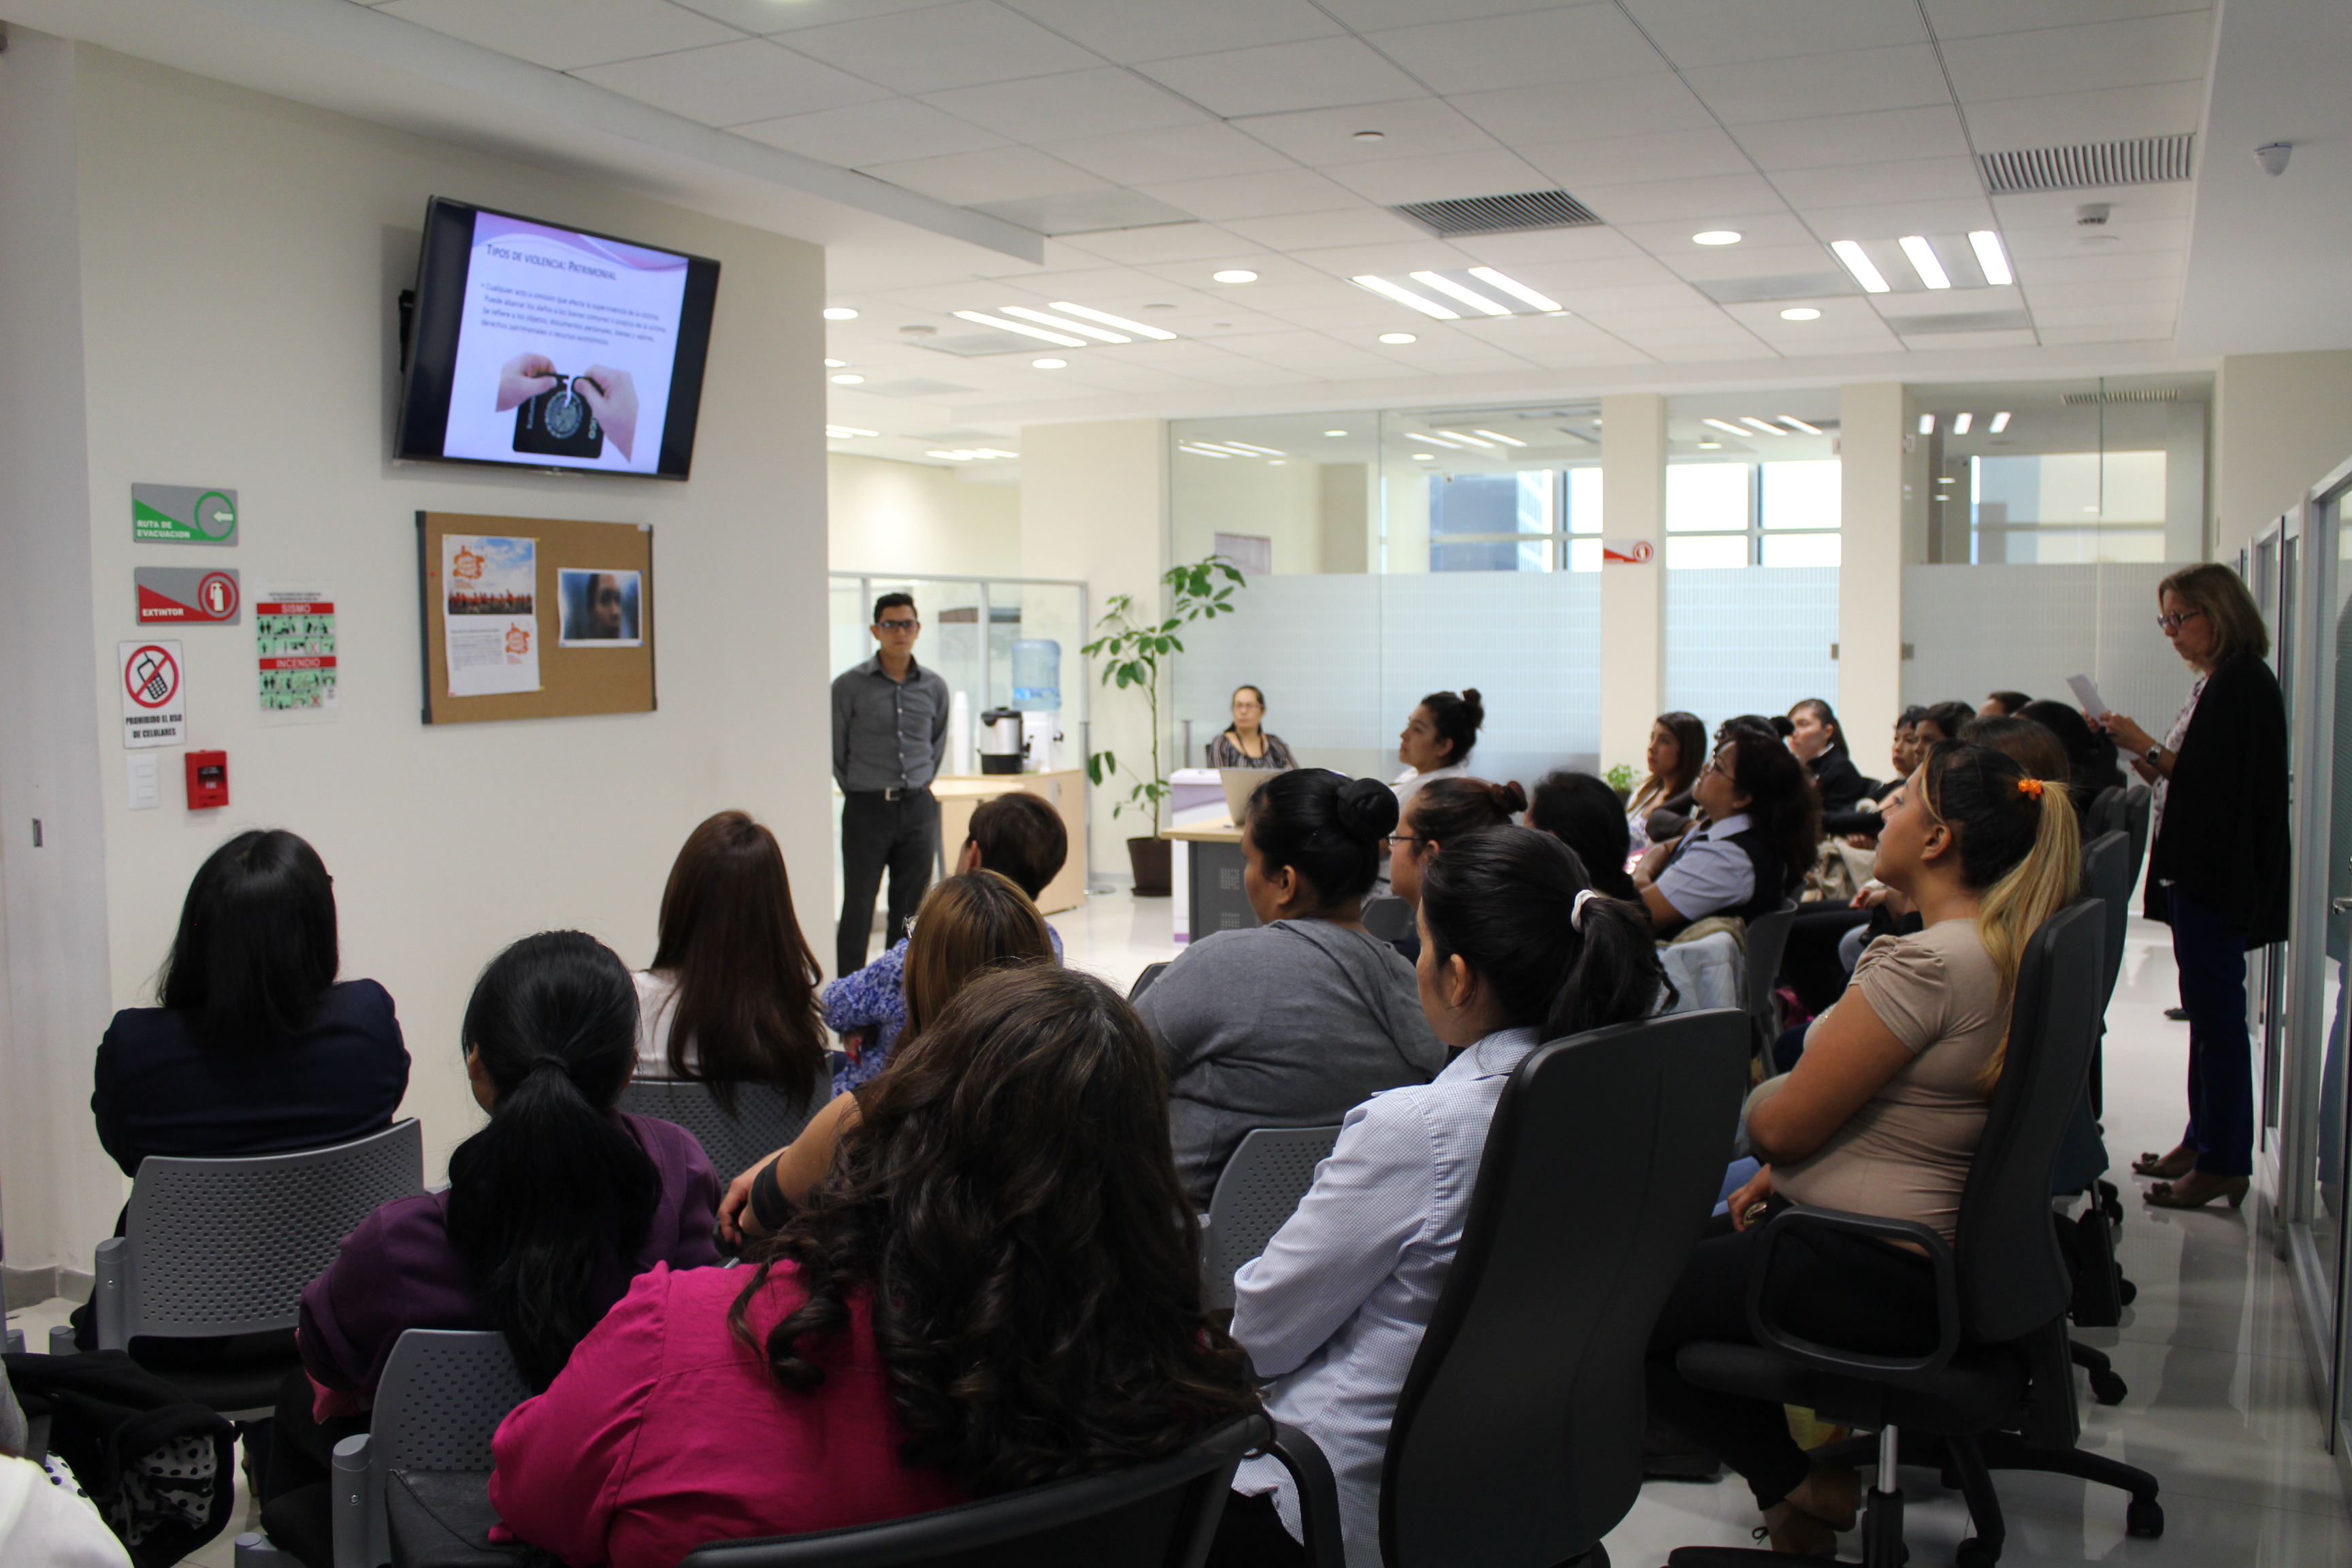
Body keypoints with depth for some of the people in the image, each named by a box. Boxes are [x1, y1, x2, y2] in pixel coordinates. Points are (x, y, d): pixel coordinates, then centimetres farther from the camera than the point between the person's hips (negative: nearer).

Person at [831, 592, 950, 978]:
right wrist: (857, 792, 4)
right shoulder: (849, 686, -3)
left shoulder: (934, 687, 7)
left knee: (911, 906, 7)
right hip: (867, 809, -3)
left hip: (918, 808, 3)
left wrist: (920, 785, 13)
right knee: (859, 905, -2)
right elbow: (835, 749, 3)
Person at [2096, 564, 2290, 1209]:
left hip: (2219, 877, -10)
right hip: (2195, 870, 10)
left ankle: (2225, 1163, 2)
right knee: (2207, 1011, 15)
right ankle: (2203, 1140, 24)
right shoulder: (2213, 683, 14)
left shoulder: (2244, 684, -15)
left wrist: (2147, 749, -18)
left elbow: (2218, 785, -21)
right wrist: (2137, 757, 6)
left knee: (2217, 1012, -5)